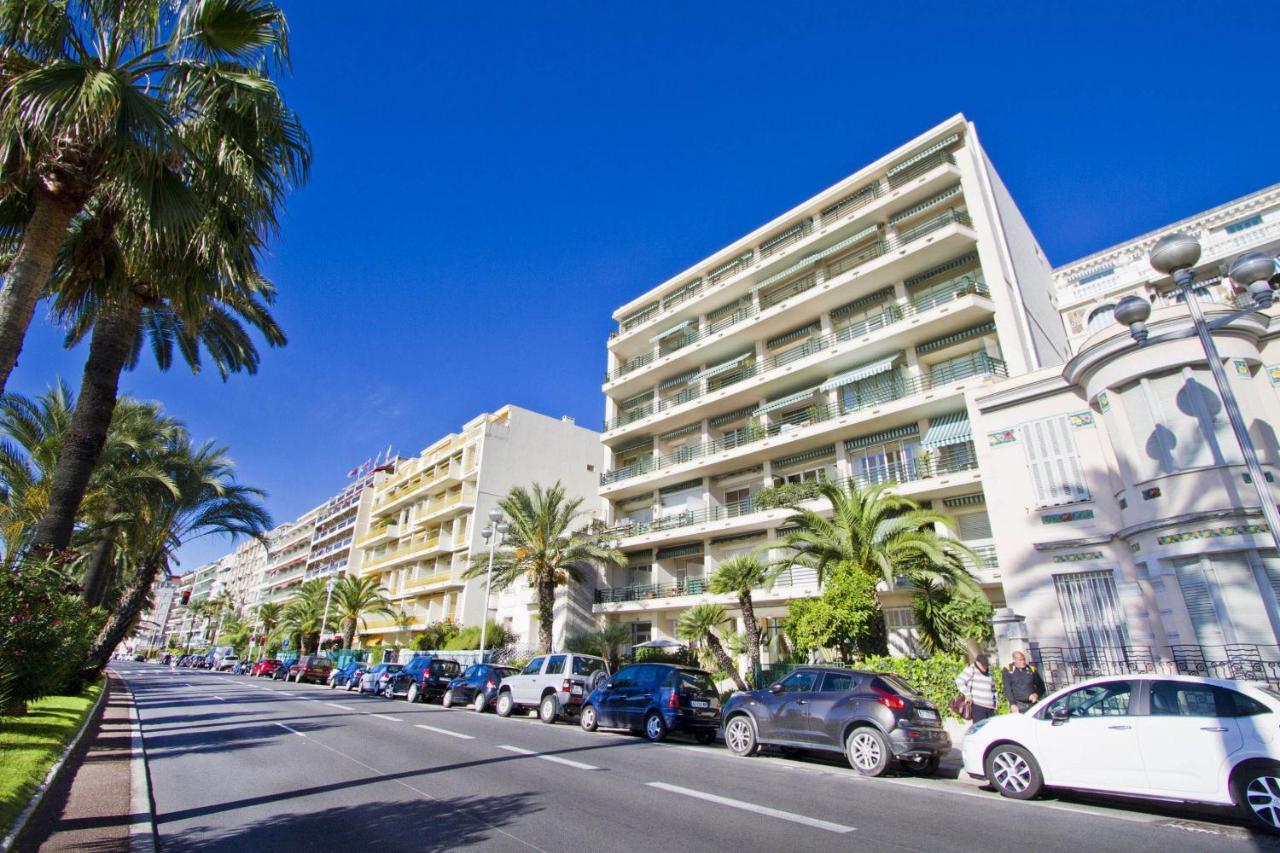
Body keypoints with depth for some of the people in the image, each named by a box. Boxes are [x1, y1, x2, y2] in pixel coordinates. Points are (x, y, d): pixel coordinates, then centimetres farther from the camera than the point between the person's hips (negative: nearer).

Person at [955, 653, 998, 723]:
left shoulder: (988, 673, 20)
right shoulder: (971, 670, -3)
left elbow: (993, 688, 31)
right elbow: (959, 681, -12)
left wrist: (994, 701, 21)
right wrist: (967, 694, -15)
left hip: (990, 707, 7)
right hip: (977, 705, -7)